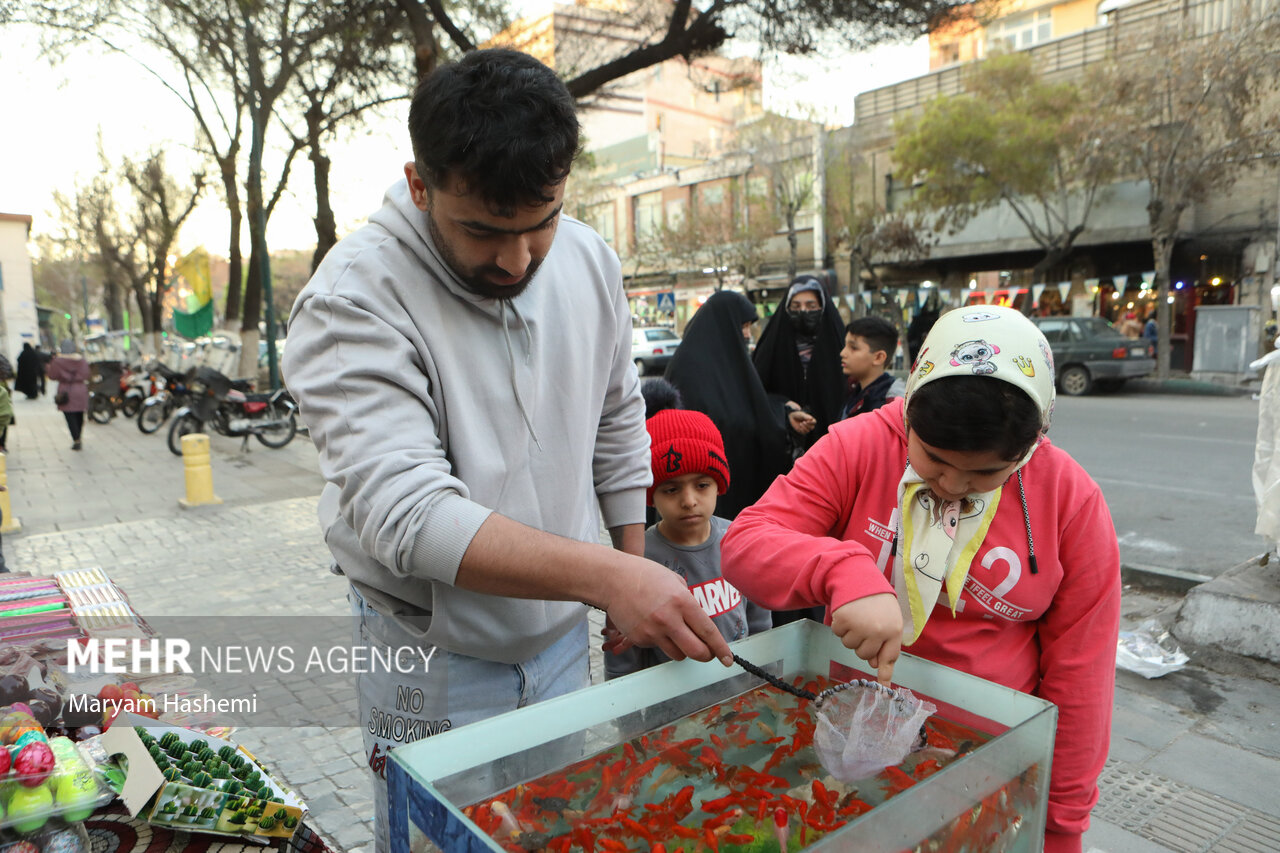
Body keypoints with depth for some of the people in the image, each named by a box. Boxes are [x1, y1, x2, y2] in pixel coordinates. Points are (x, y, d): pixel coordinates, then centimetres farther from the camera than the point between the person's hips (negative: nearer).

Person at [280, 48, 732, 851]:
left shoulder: (590, 260, -6)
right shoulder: (353, 300, -23)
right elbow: (407, 513, -32)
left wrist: (637, 571, 8)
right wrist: (605, 575, -40)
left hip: (562, 629, 5)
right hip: (436, 657, -4)